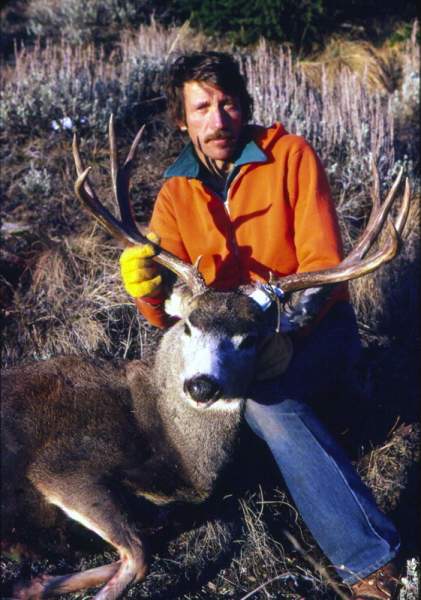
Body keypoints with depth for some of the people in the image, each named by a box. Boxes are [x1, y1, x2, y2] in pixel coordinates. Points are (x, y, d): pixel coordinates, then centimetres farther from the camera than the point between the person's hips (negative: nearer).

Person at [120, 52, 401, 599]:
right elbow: (169, 314, -6)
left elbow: (325, 266, -15)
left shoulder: (290, 155, -8)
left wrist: (277, 326, -33)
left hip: (315, 328, -3)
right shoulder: (176, 194, 1)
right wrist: (146, 286, -30)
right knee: (261, 398, -31)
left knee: (261, 393, -33)